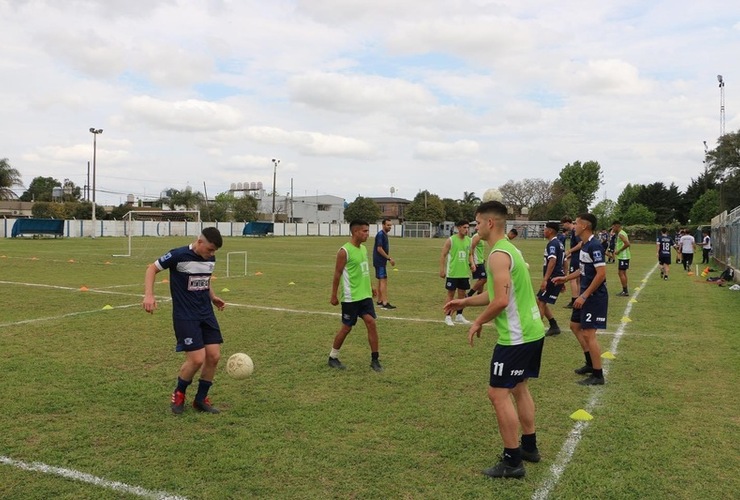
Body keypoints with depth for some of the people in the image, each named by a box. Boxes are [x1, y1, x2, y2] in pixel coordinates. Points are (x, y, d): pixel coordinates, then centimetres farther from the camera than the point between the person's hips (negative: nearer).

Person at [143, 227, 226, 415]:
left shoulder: (211, 259, 5)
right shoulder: (179, 255, -15)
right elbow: (152, 268, -6)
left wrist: (213, 297, 11)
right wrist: (149, 295, -19)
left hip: (207, 314, 6)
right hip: (185, 316, -6)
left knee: (214, 356, 0)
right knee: (197, 359, -11)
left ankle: (201, 399, 20)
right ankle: (178, 394, 18)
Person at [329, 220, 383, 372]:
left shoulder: (363, 249, 9)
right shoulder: (344, 251, -15)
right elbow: (337, 274, -13)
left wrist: (370, 287, 21)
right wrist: (334, 296, -12)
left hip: (365, 295, 7)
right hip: (351, 297, -7)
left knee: (371, 323, -3)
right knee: (346, 327, 3)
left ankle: (375, 359, 5)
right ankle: (333, 357, 21)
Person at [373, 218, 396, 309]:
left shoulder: (384, 234, 14)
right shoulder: (380, 235, -15)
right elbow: (379, 249, -20)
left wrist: (389, 258, 15)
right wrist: (389, 258, -18)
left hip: (381, 262, 10)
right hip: (380, 262, -10)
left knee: (381, 281, 13)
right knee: (383, 280, -11)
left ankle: (380, 301, 19)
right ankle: (385, 303, -12)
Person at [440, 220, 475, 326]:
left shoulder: (468, 240, 6)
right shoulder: (451, 240, -10)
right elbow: (443, 255, -8)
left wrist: (471, 263, 0)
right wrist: (442, 270, -12)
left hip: (464, 273, 5)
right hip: (452, 273, -5)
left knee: (462, 294, 11)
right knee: (451, 294, 0)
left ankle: (459, 316, 23)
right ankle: (448, 317, 8)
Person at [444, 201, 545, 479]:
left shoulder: (498, 255, -19)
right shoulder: (508, 249, 13)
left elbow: (501, 301, -26)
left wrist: (478, 323, -11)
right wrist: (466, 302, 19)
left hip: (516, 337, -10)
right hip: (531, 331, 10)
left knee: (498, 394, -2)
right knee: (519, 388, 22)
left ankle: (512, 462, 7)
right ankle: (529, 447, 34)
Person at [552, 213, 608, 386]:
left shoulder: (594, 246, -21)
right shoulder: (585, 245, 9)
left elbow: (601, 274, -25)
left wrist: (584, 296, -24)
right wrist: (565, 278, 20)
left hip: (595, 297, -10)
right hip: (586, 295, 10)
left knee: (588, 334, -6)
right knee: (575, 326, 19)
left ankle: (598, 375, 6)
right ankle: (590, 364, 31)